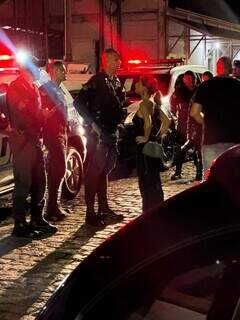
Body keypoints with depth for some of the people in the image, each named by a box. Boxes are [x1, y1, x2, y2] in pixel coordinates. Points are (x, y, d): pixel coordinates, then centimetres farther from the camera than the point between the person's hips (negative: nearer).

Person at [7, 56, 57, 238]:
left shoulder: (33, 88, 19)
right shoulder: (14, 88, -9)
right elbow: (20, 116, -14)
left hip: (35, 139, 9)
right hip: (22, 140, -9)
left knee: (39, 182, 12)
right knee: (23, 183, -7)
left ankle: (37, 219, 22)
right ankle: (20, 225, -1)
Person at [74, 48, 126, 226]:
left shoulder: (116, 82, 14)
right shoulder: (97, 81, -12)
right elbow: (78, 103, -18)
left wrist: (119, 120, 10)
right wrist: (92, 123, -20)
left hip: (112, 132, 9)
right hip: (98, 133, -9)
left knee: (105, 170, 14)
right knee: (94, 171, -6)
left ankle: (104, 208, 24)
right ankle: (90, 213, -2)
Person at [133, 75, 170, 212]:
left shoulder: (144, 104, -15)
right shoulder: (153, 104, 11)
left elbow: (148, 122, -32)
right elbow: (166, 121, 14)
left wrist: (146, 137, -19)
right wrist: (158, 135, 11)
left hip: (145, 148, -9)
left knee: (146, 180, -3)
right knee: (154, 181, 15)